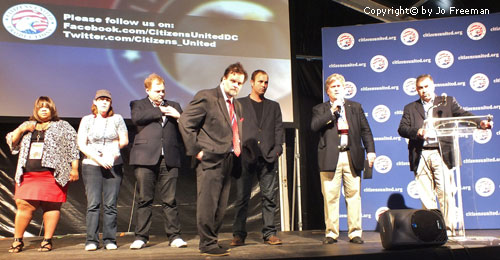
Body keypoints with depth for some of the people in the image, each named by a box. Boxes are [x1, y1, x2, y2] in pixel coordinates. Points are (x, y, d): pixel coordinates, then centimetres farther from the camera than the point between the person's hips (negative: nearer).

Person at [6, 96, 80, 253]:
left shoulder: (63, 127, 10)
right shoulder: (27, 125, 22)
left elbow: (72, 148, 5)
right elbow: (11, 142, 18)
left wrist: (74, 169, -3)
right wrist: (21, 130, 0)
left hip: (53, 174, -3)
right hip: (28, 174, 3)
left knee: (51, 206, -4)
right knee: (24, 205, -2)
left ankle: (47, 240, 5)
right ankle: (17, 240, 11)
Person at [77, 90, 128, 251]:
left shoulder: (117, 119, 10)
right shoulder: (87, 120, 9)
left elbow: (124, 141, 10)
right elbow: (81, 144, 3)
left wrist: (113, 146, -9)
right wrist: (98, 158, -8)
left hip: (114, 165, 1)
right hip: (91, 165, 0)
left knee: (110, 204, -2)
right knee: (93, 204, -7)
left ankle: (110, 240, 4)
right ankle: (91, 240, -2)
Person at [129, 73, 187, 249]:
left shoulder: (173, 106, 22)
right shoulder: (138, 105, 15)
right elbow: (136, 118, -9)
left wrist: (178, 116, -3)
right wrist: (160, 111, -4)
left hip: (169, 159, 2)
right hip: (146, 158, -1)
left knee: (170, 200, 1)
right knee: (144, 200, 1)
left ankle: (175, 236, 6)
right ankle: (141, 237, 9)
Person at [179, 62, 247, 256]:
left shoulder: (237, 105, 19)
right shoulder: (206, 97, -5)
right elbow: (185, 122, -12)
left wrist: (237, 153, 13)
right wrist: (196, 150, -14)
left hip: (228, 161, 8)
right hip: (210, 160, -8)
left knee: (221, 206, 11)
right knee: (208, 203, -6)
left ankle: (210, 241, 22)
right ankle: (208, 244, 4)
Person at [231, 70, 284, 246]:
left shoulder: (274, 106, 20)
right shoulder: (240, 104, 13)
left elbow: (279, 129, 13)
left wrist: (277, 149, -1)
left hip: (268, 157, 2)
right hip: (246, 157, -2)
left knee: (269, 197, 1)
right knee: (242, 197, -2)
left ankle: (269, 233, 7)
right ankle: (239, 234, 4)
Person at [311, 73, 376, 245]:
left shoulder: (355, 107, 19)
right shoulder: (320, 109, 13)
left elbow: (365, 130, 14)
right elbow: (314, 126, -7)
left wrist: (370, 150, 2)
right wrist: (333, 111, -9)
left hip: (352, 157, 2)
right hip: (330, 158, -1)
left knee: (354, 195, 1)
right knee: (330, 197, -2)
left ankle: (355, 232, 8)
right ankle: (331, 233, 7)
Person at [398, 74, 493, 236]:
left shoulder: (447, 102, 15)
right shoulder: (410, 108, 17)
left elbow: (464, 115, 3)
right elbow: (402, 129, 6)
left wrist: (481, 123, -15)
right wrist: (417, 132, -14)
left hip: (441, 154, -1)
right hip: (420, 156, 2)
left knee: (445, 192, -7)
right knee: (426, 195, 2)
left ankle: (448, 228, 1)